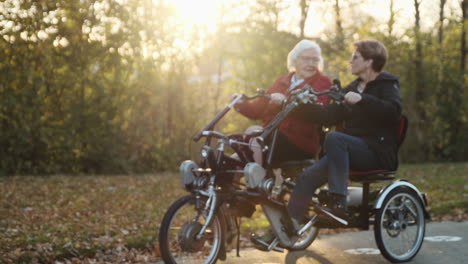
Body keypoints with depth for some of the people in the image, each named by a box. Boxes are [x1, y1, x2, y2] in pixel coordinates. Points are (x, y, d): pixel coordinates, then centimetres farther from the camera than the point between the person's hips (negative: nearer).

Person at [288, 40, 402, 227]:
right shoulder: (352, 88, 22)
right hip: (354, 151, 7)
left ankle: (338, 204, -39)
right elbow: (329, 117, 14)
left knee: (335, 138, -34)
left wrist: (362, 99, -29)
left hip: (379, 153, -6)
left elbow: (393, 110, -20)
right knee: (309, 176, -16)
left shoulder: (387, 84, 2)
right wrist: (306, 104, 1)